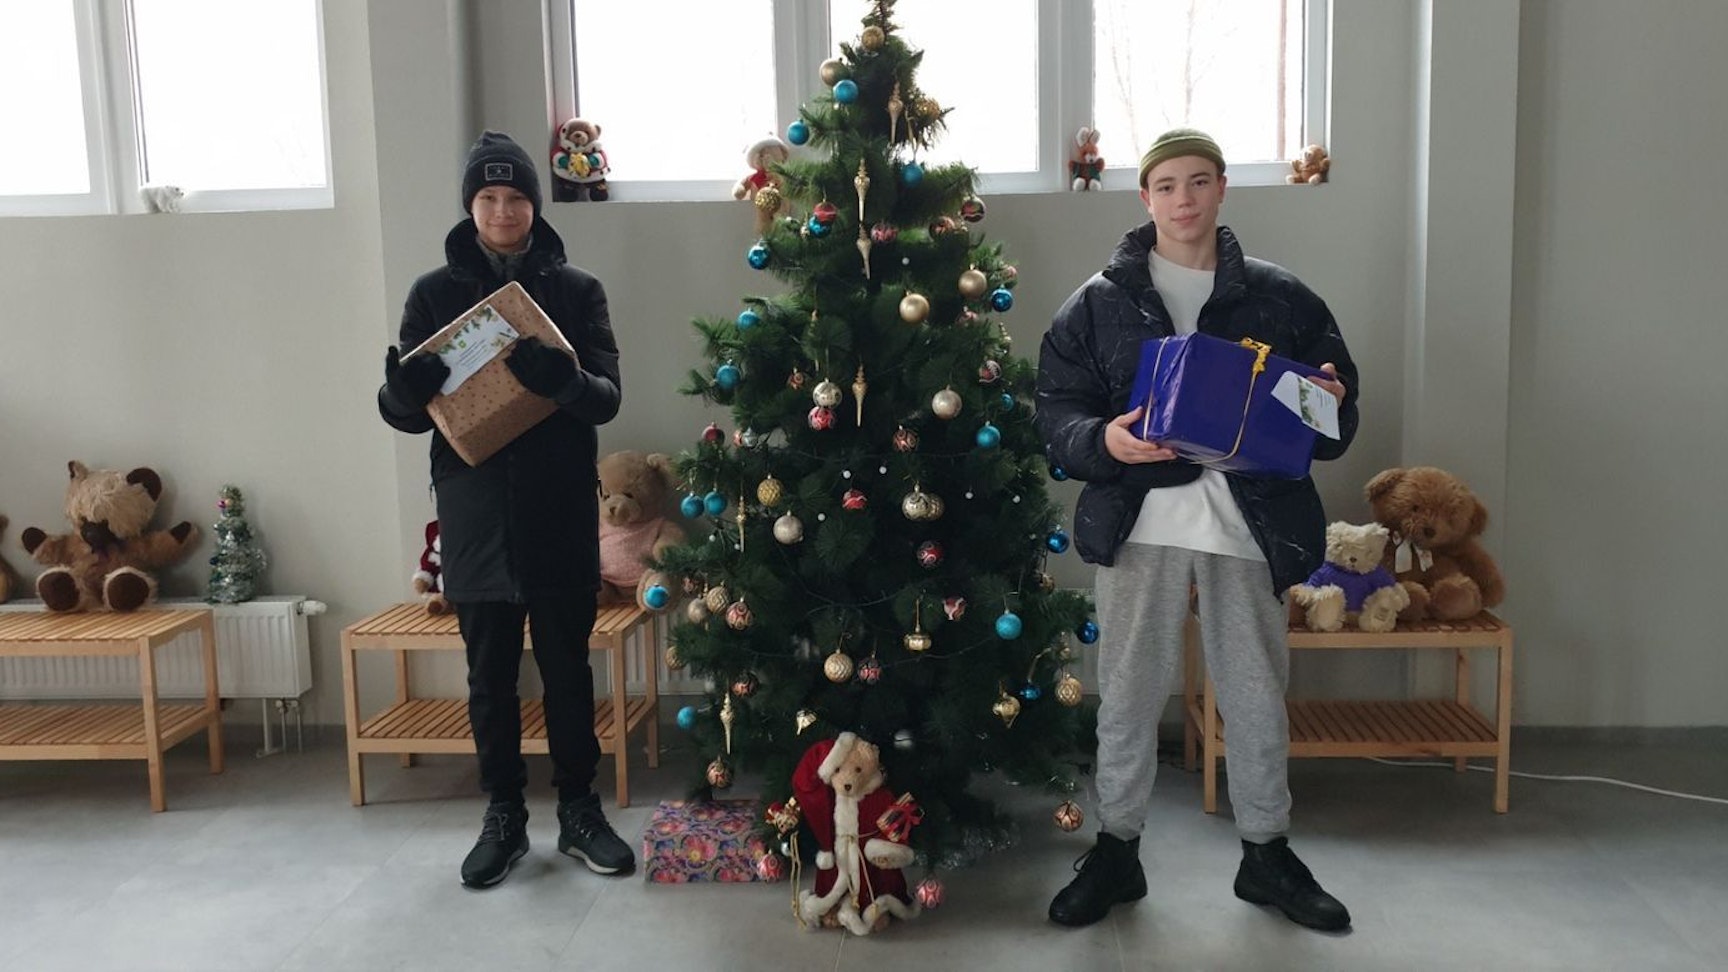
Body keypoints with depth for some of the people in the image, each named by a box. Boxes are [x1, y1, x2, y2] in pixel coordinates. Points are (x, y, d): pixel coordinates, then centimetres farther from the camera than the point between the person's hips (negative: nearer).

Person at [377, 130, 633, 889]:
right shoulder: (435, 293, 3)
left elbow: (608, 398, -8)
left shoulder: (576, 290, 1)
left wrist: (560, 378, -30)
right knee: (491, 676, 10)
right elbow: (404, 411, 1)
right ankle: (503, 816, 25)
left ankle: (578, 809, 24)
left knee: (567, 668, 10)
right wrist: (403, 389, -23)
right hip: (476, 519, 1)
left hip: (560, 517, -1)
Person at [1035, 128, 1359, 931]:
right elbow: (1056, 411, -1)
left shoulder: (1278, 296, 6)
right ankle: (1116, 848, 26)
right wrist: (1104, 441, -21)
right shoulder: (1100, 301, 3)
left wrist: (1328, 408, -13)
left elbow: (1337, 401, 10)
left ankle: (1266, 852, 31)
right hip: (1140, 520, -1)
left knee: (1256, 692, 12)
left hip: (1247, 520, 1)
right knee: (1128, 691, 8)